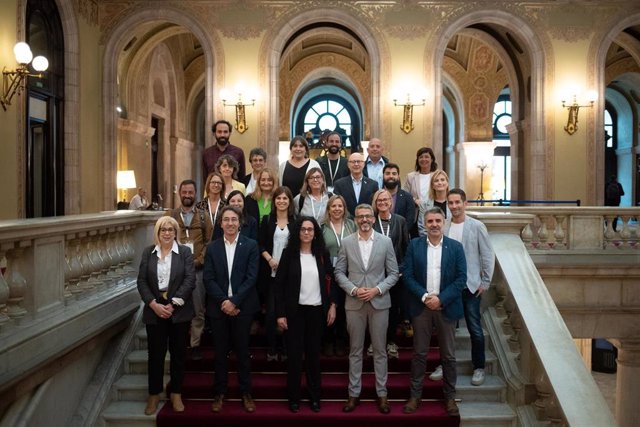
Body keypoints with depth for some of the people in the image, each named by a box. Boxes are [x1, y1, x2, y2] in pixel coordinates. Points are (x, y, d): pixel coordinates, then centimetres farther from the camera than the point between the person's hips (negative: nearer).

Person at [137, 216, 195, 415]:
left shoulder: (185, 252, -1)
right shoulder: (148, 253, 5)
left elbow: (190, 280, -8)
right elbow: (141, 281, 1)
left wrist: (173, 304, -15)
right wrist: (154, 304, -12)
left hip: (179, 310, -1)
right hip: (155, 310, 1)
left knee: (178, 353, 8)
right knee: (155, 354, 6)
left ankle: (176, 394, 22)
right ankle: (154, 395, 21)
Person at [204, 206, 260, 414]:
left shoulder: (251, 245, -1)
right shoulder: (212, 247, 5)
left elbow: (251, 277, -8)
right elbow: (208, 279, -1)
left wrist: (234, 301, -15)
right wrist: (223, 301, -12)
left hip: (242, 307, -1)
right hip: (219, 307, 2)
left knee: (242, 351, 7)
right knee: (220, 352, 10)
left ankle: (246, 393, 19)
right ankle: (219, 393, 21)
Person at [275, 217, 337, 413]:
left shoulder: (322, 254, 2)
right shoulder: (289, 253, -5)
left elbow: (330, 281, 8)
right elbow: (279, 284, -5)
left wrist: (332, 305, -1)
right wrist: (280, 313, -9)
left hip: (317, 310, 2)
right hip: (295, 311, -2)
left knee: (314, 354, 10)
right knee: (294, 354, 4)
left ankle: (315, 396, 22)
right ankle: (293, 397, 18)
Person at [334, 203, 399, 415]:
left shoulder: (386, 241, 0)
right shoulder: (346, 242, 1)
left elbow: (393, 273, 0)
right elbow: (339, 272, 2)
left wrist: (377, 290, -12)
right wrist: (353, 289, -12)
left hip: (379, 302, 0)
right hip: (354, 302, 1)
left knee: (380, 350, 8)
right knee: (355, 350, 9)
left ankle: (382, 394, 20)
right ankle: (354, 394, 19)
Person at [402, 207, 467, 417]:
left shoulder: (456, 247, 0)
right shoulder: (414, 245, 1)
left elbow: (461, 278, -4)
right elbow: (407, 275, -3)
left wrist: (441, 299, -14)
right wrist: (425, 297, -14)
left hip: (446, 307, 0)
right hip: (421, 306, 0)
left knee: (448, 355, 9)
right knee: (419, 353, 8)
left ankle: (450, 397, 22)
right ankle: (415, 395, 19)